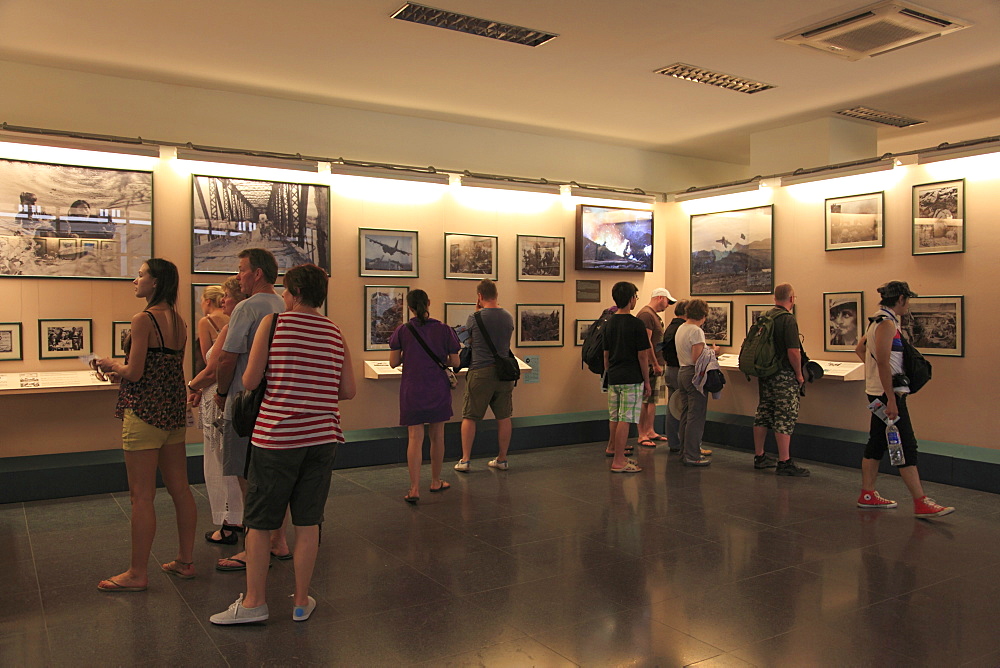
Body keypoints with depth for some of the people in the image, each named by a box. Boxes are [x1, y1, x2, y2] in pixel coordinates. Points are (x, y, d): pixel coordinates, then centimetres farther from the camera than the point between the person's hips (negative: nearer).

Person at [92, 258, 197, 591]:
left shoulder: (143, 319, -14)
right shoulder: (178, 321, 10)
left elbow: (134, 373, -17)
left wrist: (111, 364, 3)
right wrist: (121, 370, 19)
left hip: (144, 412, -8)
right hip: (174, 412, 8)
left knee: (142, 495, 0)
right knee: (180, 489, 13)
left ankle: (137, 573, 10)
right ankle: (185, 561, 23)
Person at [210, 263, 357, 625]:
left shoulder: (273, 322, -5)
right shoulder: (336, 333, 6)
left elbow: (249, 381, -7)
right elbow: (349, 390, 5)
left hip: (277, 435, -3)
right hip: (322, 436, 4)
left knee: (259, 522, 10)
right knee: (308, 522, 11)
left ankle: (254, 602, 17)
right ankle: (301, 601, 21)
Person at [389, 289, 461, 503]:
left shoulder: (402, 331, -7)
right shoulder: (444, 329, -6)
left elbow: (393, 362, -4)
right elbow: (455, 362, -2)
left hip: (412, 390, -1)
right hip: (438, 389, 1)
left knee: (415, 438, 0)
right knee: (437, 436, 14)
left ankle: (414, 489, -5)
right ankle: (436, 482, 28)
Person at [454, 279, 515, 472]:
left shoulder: (475, 318, -8)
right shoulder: (508, 317, 4)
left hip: (480, 372, -4)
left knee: (469, 417, 6)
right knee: (503, 417, 10)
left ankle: (465, 460, 7)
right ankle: (502, 459, 18)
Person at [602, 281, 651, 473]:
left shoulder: (609, 324, 8)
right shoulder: (636, 324, -12)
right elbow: (643, 356, -11)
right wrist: (647, 382, -2)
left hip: (613, 378, 7)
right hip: (631, 378, -7)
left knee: (615, 419, 13)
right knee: (625, 420, -5)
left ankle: (617, 455, 23)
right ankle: (619, 461, -3)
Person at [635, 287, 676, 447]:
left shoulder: (654, 315, 19)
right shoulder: (646, 314, -14)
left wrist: (660, 362, 19)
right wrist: (655, 364, -20)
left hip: (656, 365, 10)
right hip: (650, 366, -10)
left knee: (653, 400, 14)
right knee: (645, 401, -6)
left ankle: (650, 432, 21)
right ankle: (642, 436, -3)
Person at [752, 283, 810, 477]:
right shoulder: (788, 319, -15)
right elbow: (793, 351, -20)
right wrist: (799, 374, -8)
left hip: (764, 373, 8)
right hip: (783, 376, -8)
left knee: (763, 415, 13)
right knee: (786, 417, -4)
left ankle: (759, 457, 21)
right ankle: (784, 463, -2)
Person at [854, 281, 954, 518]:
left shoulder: (879, 321, 15)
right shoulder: (887, 323, -16)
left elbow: (860, 348, 28)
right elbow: (883, 363, -22)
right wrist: (891, 400, -23)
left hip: (877, 390, 10)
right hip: (888, 392, -10)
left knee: (876, 443, 12)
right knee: (906, 447, -7)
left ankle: (867, 494, 18)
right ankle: (921, 503, -5)